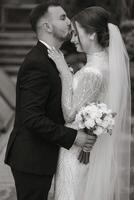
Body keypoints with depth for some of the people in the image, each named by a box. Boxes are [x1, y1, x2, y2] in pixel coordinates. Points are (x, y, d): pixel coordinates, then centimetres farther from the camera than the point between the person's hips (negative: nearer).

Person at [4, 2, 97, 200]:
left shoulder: (46, 59, 12)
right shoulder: (37, 64, -21)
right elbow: (32, 118, -27)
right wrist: (72, 137, -23)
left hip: (38, 156, 10)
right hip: (32, 160, -10)